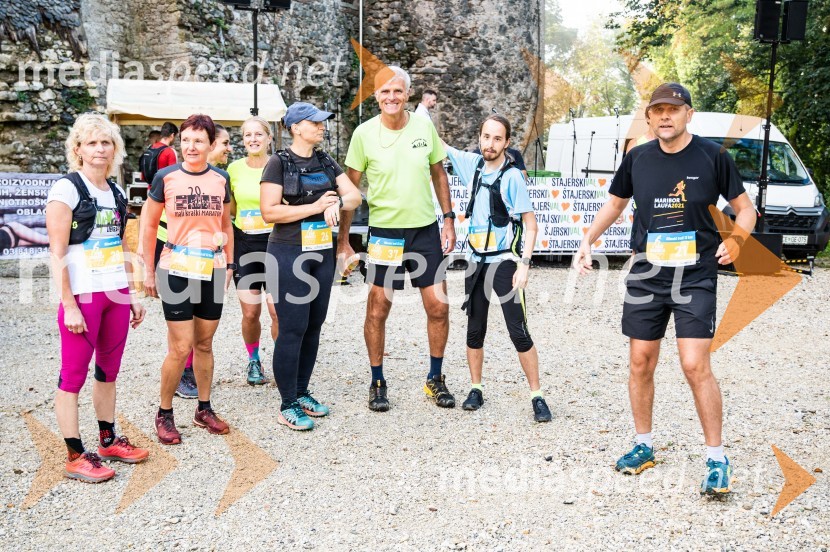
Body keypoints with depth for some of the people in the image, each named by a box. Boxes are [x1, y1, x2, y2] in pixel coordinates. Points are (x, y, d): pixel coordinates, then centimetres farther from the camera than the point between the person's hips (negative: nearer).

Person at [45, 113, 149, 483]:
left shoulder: (116, 193, 12)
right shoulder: (66, 189, -8)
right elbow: (57, 254, -12)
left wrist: (133, 295, 15)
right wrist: (69, 306, -16)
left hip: (117, 294, 7)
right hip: (83, 295, -7)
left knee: (108, 371, 14)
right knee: (74, 375, 0)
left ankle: (108, 441, 26)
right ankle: (75, 457, 7)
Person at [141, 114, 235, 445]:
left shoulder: (221, 178, 4)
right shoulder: (166, 177, -5)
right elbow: (149, 225, 2)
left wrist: (229, 264, 13)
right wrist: (149, 270, 2)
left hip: (213, 270, 3)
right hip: (177, 269, -3)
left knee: (204, 344, 12)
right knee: (180, 348, -4)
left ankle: (204, 409, 26)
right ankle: (164, 414, 13)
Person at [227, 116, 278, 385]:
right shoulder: (234, 169, 5)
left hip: (274, 242, -2)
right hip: (244, 243, 2)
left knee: (278, 311, -8)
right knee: (250, 313, 2)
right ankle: (254, 360, 25)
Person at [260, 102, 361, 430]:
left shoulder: (325, 162, 12)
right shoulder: (279, 163, -7)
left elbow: (355, 196, 6)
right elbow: (269, 211, -15)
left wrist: (337, 202, -16)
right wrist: (315, 207, -17)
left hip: (322, 253, 7)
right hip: (289, 254, -6)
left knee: (314, 326, 10)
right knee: (293, 328, -6)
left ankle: (302, 392, 23)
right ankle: (288, 406, 2)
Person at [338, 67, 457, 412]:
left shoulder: (424, 127, -2)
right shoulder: (364, 133, -7)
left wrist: (449, 220, 6)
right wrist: (343, 242, -3)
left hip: (426, 230, 2)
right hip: (384, 231, -2)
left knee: (438, 308, 4)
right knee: (377, 311, 3)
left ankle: (435, 379, 23)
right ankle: (377, 383, 21)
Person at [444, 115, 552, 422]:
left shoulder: (512, 176, -11)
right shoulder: (474, 164, 4)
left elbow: (531, 227, -10)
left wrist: (524, 265, -18)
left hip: (505, 261, -5)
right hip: (476, 260, 6)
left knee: (519, 332, -7)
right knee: (474, 330, 12)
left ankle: (537, 397, 2)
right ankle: (476, 390, 25)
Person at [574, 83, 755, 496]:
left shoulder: (712, 156, -5)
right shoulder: (637, 159, 3)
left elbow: (744, 208, 2)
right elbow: (615, 202, 18)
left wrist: (736, 239, -18)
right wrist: (588, 239, 5)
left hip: (696, 276, -3)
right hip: (646, 275, 4)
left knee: (695, 366, -10)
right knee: (641, 363, 8)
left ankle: (717, 459, 4)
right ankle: (643, 445, 26)